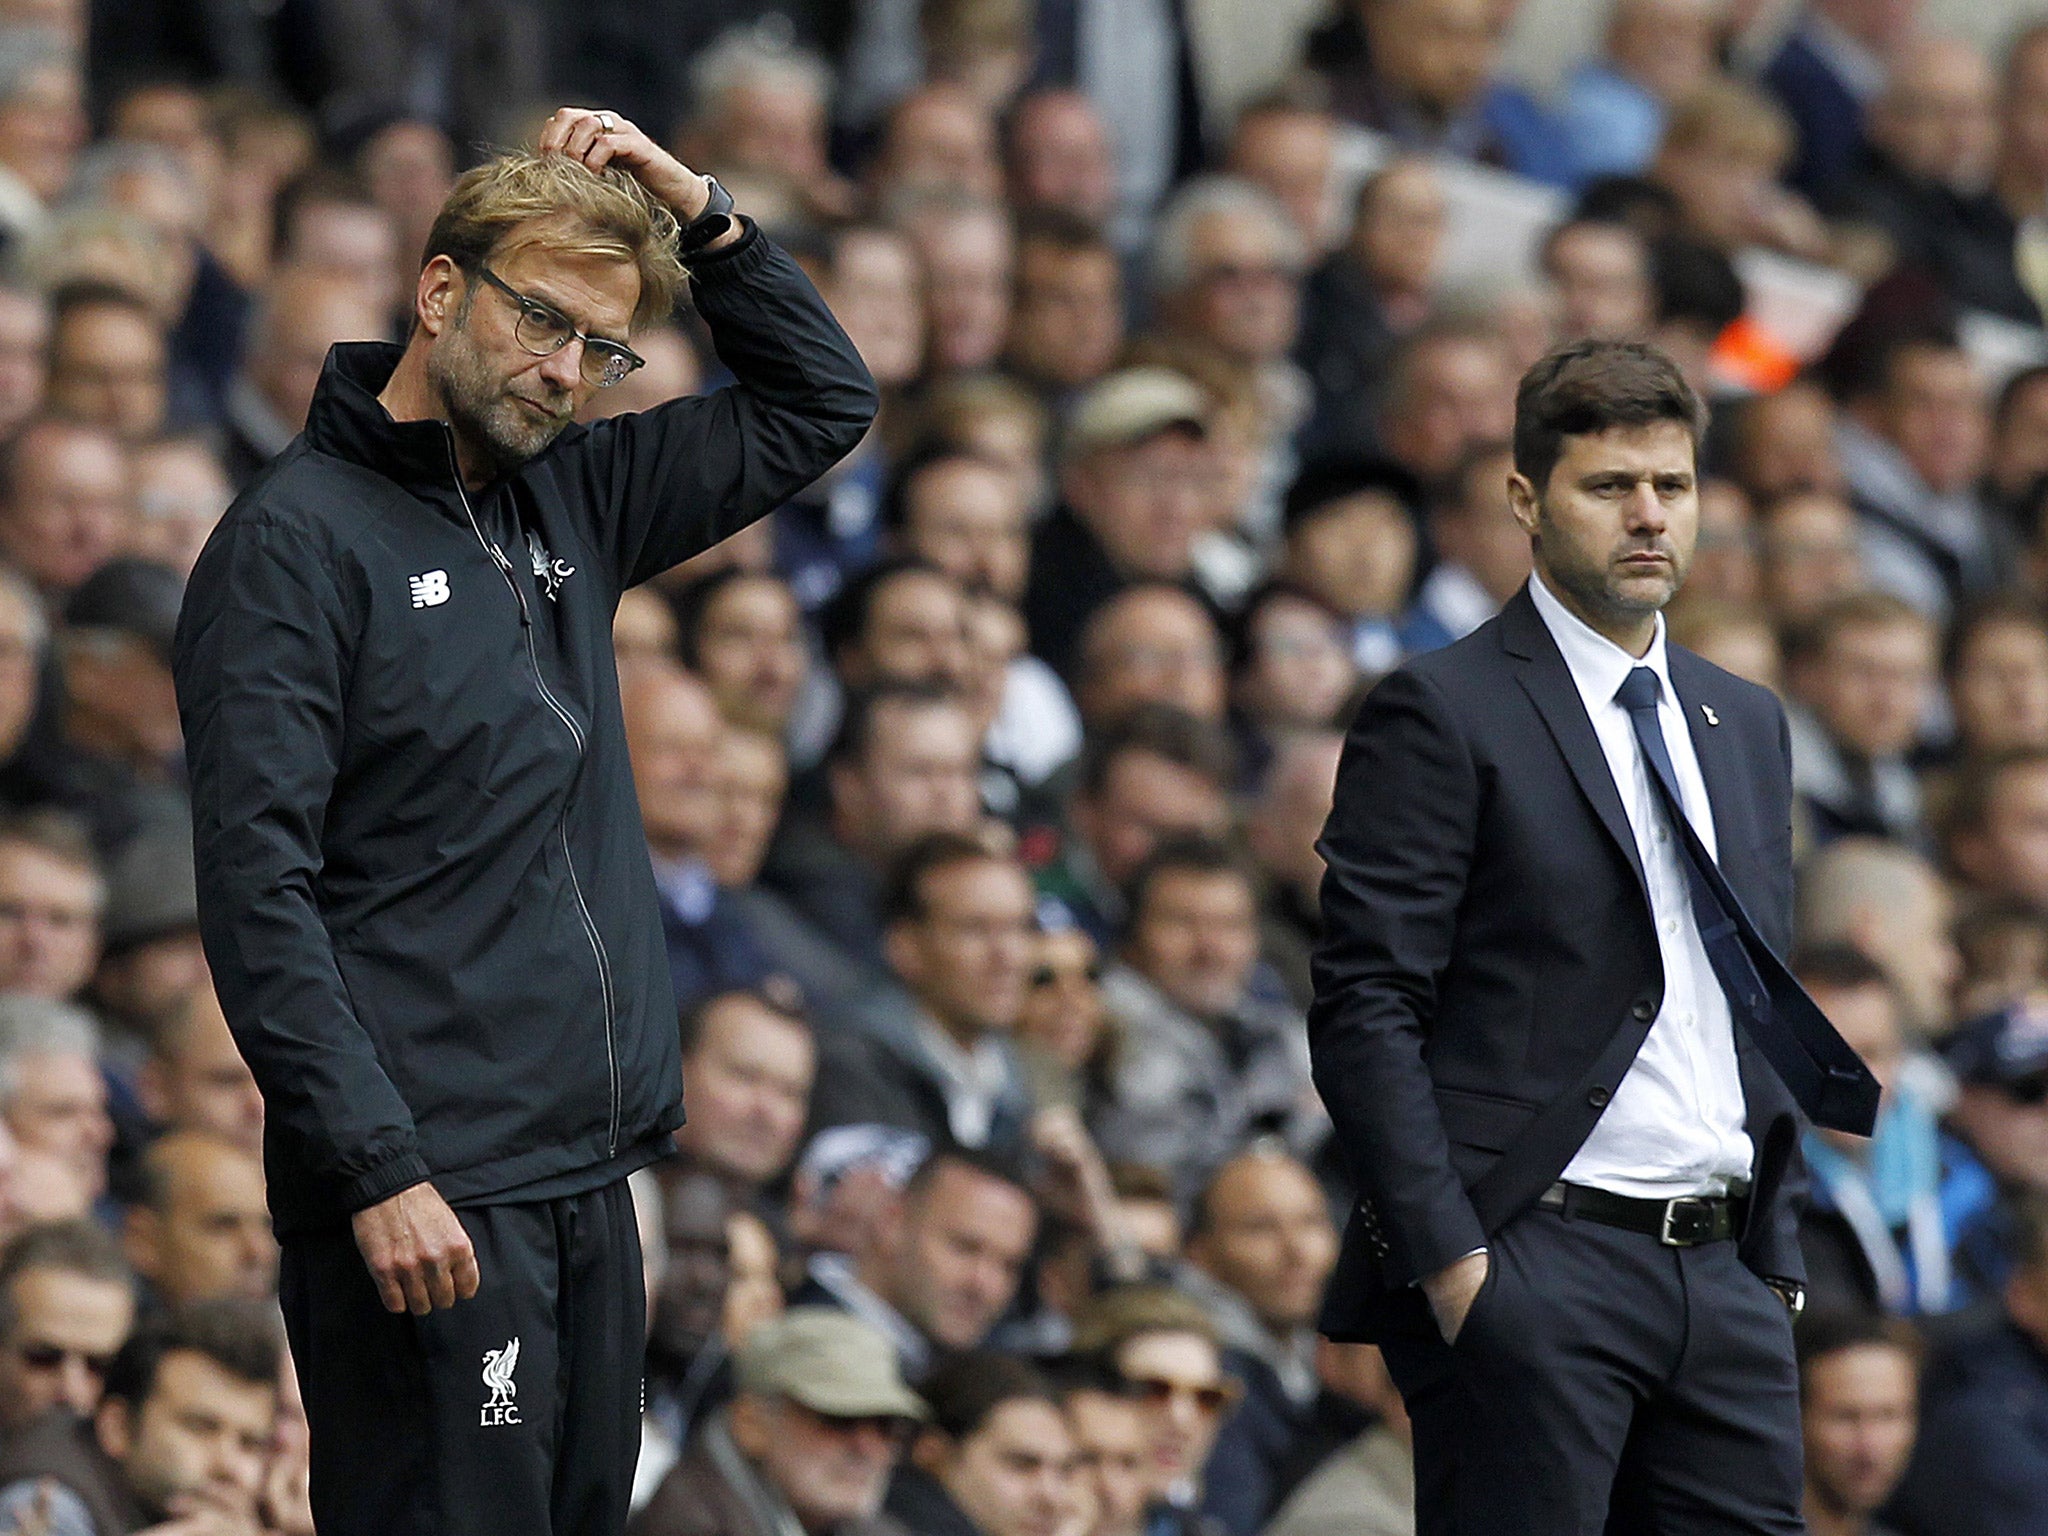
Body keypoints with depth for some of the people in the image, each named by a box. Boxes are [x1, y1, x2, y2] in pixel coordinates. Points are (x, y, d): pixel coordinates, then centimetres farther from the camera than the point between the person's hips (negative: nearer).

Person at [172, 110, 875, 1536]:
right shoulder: (302, 537, -7)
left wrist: (694, 210, 9)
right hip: (426, 1195, -8)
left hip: (592, 1179, 8)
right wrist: (377, 1171, -21)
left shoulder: (571, 504, 14)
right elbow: (258, 889, -15)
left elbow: (822, 403, 25)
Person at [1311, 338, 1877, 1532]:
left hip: (1726, 1279, 6)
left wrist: (1779, 1257, 15)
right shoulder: (1444, 713, -2)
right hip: (1530, 1270, -6)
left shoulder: (1746, 723, 19)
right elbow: (1365, 1008, -9)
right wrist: (1447, 1258, -16)